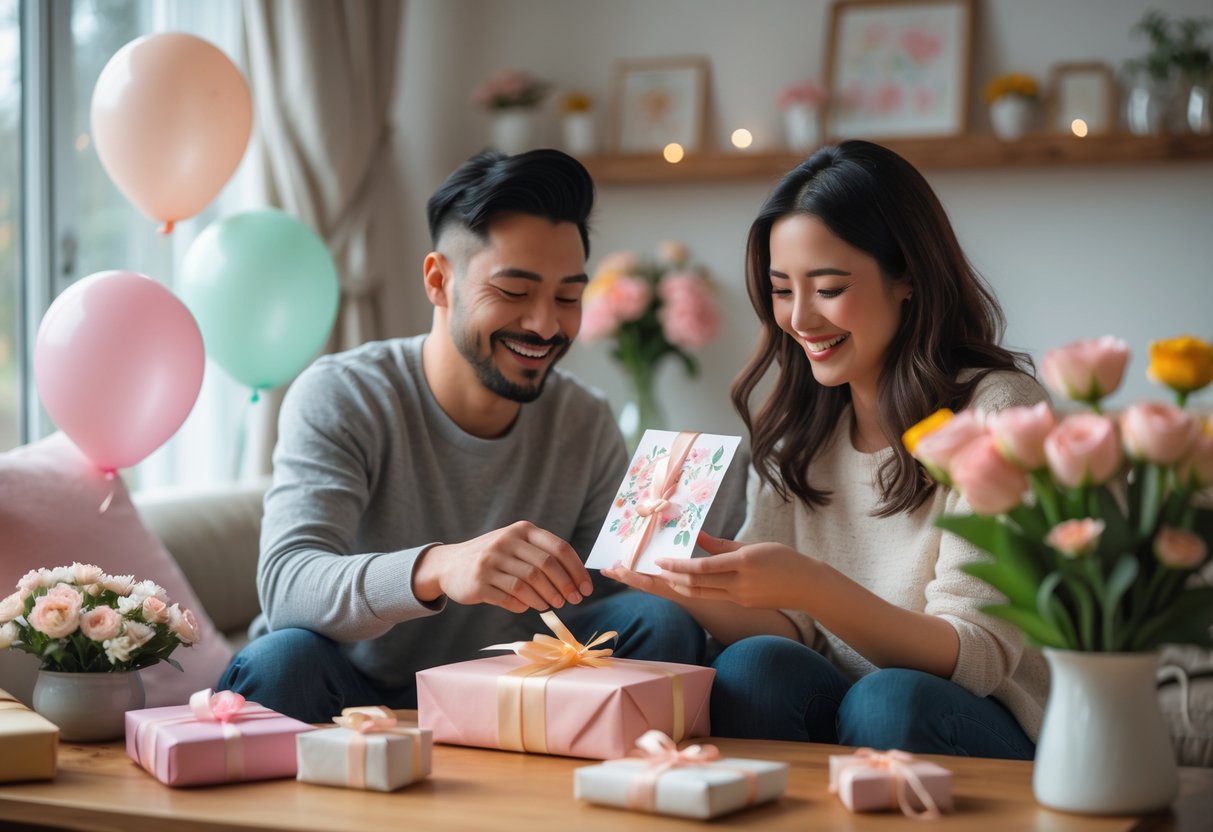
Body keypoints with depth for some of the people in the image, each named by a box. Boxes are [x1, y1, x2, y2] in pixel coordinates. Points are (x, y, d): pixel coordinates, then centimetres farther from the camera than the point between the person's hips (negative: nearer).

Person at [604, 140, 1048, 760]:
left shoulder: (998, 409, -11)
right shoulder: (798, 424, 8)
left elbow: (980, 656, -17)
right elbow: (794, 631, 4)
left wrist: (812, 587, -31)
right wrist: (691, 590, -16)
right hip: (829, 711, 4)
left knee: (886, 701, -33)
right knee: (754, 665, -25)